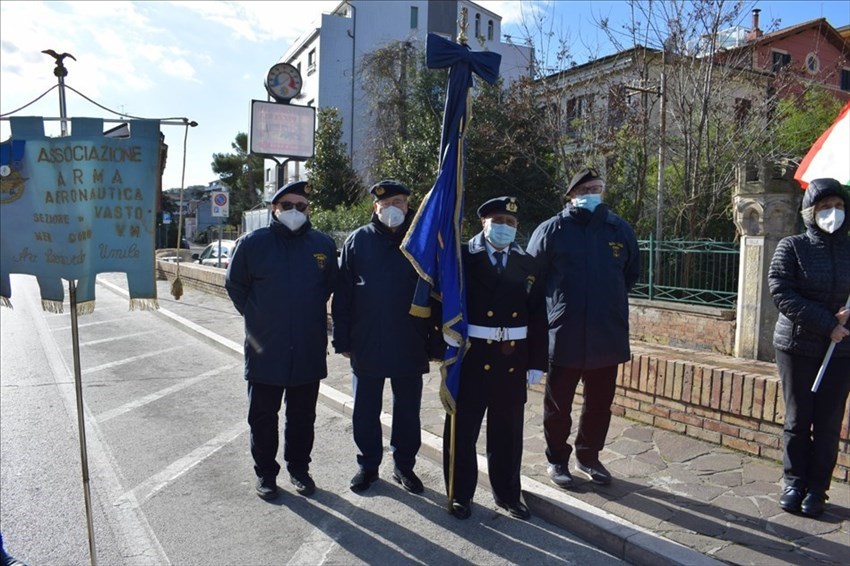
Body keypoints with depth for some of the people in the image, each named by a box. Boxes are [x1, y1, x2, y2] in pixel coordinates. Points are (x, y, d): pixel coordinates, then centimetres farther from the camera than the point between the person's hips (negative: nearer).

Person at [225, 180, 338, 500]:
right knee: (263, 416, 11)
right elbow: (235, 285, 8)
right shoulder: (253, 243, -5)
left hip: (309, 351, 2)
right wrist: (257, 317, 8)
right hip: (265, 352, -1)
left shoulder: (323, 244, 0)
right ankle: (265, 473, 28)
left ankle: (298, 468, 32)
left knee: (302, 416, 14)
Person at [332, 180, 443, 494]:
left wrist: (435, 342, 0)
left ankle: (404, 465, 30)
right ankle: (368, 464, 30)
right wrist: (343, 339, -2)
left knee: (408, 410, 12)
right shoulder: (358, 241, 0)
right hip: (366, 346, 0)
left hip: (410, 346, 0)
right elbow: (342, 293, 1)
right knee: (365, 410, 12)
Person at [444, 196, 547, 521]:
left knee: (507, 432, 15)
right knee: (462, 430, 9)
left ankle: (507, 493, 33)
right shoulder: (462, 259, -5)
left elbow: (537, 317, 6)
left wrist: (536, 363, 3)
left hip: (512, 362, 3)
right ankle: (461, 494, 27)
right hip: (470, 358, -3)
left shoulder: (528, 265, 6)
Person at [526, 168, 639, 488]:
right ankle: (557, 460, 27)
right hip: (563, 335, -3)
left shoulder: (620, 229, 4)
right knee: (558, 404, 10)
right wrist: (555, 305, 6)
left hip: (607, 335, 3)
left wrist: (610, 299, 14)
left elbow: (632, 273, 18)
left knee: (600, 403, 15)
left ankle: (588, 456, 34)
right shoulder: (551, 230, -5)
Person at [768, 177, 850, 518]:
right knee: (797, 420, 6)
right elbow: (781, 293, -10)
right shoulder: (792, 247, -2)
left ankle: (817, 490, 17)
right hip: (797, 346, -2)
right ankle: (794, 484, 19)